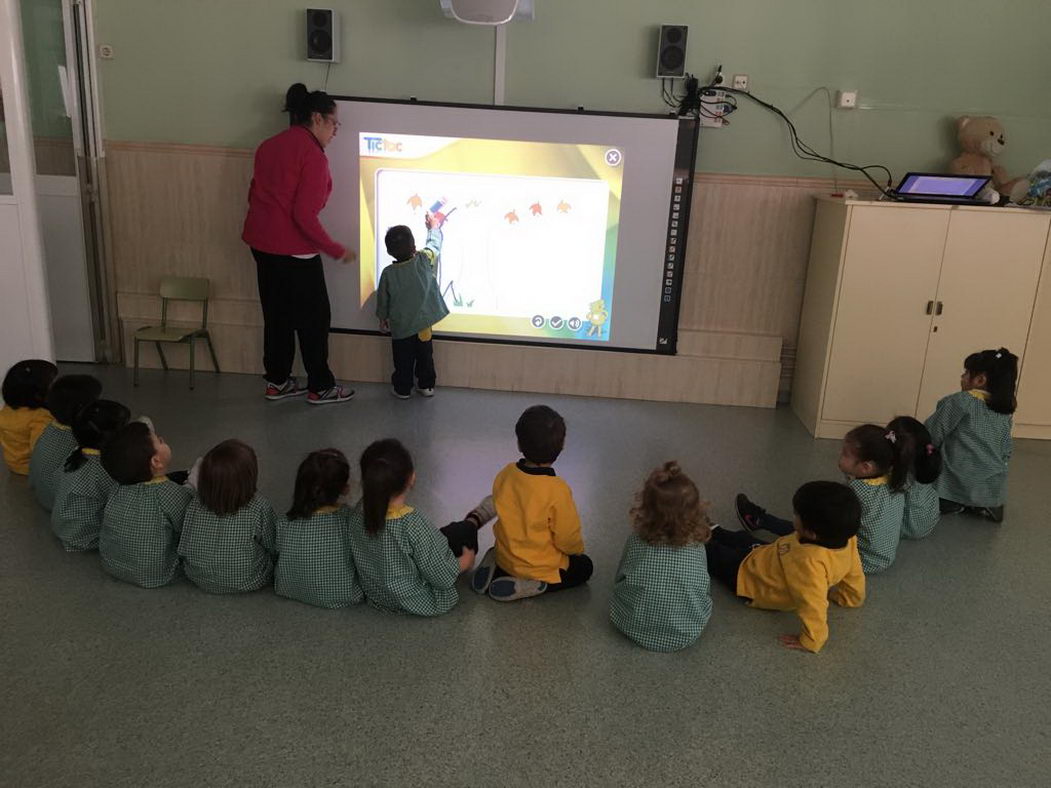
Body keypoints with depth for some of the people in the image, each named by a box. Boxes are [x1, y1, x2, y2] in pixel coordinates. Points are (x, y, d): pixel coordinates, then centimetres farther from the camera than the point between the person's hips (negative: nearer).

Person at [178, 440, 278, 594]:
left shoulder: (194, 505, -17)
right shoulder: (259, 508, -26)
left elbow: (183, 550, -3)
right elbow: (272, 547, -13)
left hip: (199, 580, 4)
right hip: (248, 583, -4)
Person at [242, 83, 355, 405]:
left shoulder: (270, 145, 10)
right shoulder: (312, 154, -15)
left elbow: (255, 194, 17)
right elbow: (304, 214, -21)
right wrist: (335, 250, -14)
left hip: (261, 241, 8)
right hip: (293, 248, -8)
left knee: (277, 313, 17)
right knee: (314, 317, 5)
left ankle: (277, 381, 25)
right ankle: (320, 387, 14)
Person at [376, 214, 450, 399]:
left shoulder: (388, 273, -13)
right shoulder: (424, 260, -14)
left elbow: (383, 299, -1)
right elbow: (435, 245, 6)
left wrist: (383, 318, 16)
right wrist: (434, 227, 25)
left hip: (400, 326, -1)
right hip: (423, 322, 1)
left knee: (403, 359, 12)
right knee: (425, 356, 17)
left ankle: (402, 388, 22)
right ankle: (427, 385, 28)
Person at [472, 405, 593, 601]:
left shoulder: (505, 475, -13)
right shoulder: (558, 491, -29)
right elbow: (568, 540, -17)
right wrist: (578, 548, 7)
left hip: (505, 557, 6)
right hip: (540, 568, -6)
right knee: (584, 566, 19)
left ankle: (496, 570, 10)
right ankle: (530, 586, -3)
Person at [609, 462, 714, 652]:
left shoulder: (636, 540, -17)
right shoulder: (697, 546, -16)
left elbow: (619, 580, 0)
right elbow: (703, 586, 2)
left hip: (635, 629, -1)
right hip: (687, 635, 1)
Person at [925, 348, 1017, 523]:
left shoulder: (960, 401, -12)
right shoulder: (1005, 412, 7)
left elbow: (932, 435, -10)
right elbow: (1006, 452, 11)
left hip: (960, 485, -6)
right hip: (993, 488, 6)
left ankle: (955, 504, 0)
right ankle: (987, 505, 10)